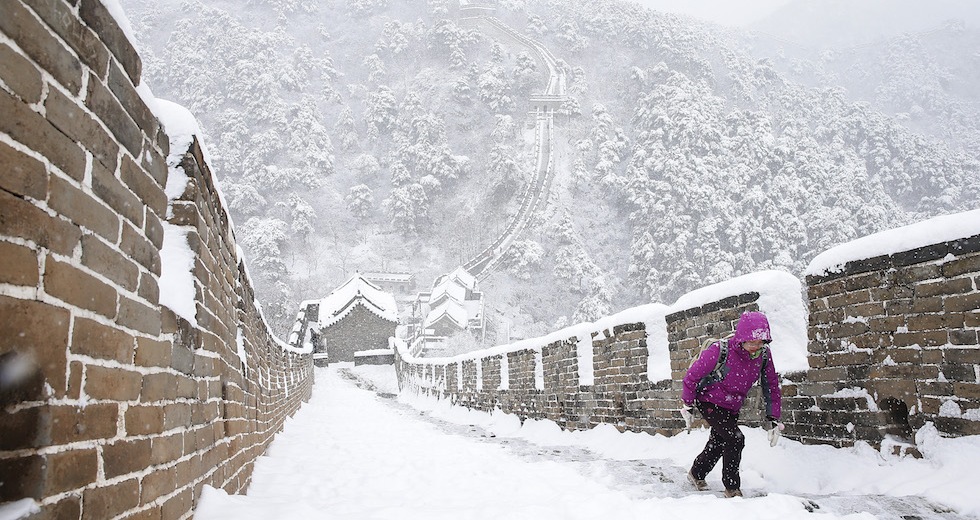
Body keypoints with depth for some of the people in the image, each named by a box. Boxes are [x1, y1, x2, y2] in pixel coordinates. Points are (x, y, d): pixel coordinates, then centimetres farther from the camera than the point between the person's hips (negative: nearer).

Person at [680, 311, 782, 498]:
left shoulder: (763, 355, -14)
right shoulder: (720, 350, -30)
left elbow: (772, 386, -1)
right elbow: (692, 375, -18)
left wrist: (773, 419, -5)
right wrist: (688, 406, -9)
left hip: (732, 408, 6)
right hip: (709, 402, -6)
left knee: (718, 444, 18)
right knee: (735, 439, -19)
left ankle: (697, 474, 44)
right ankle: (732, 488, -1)